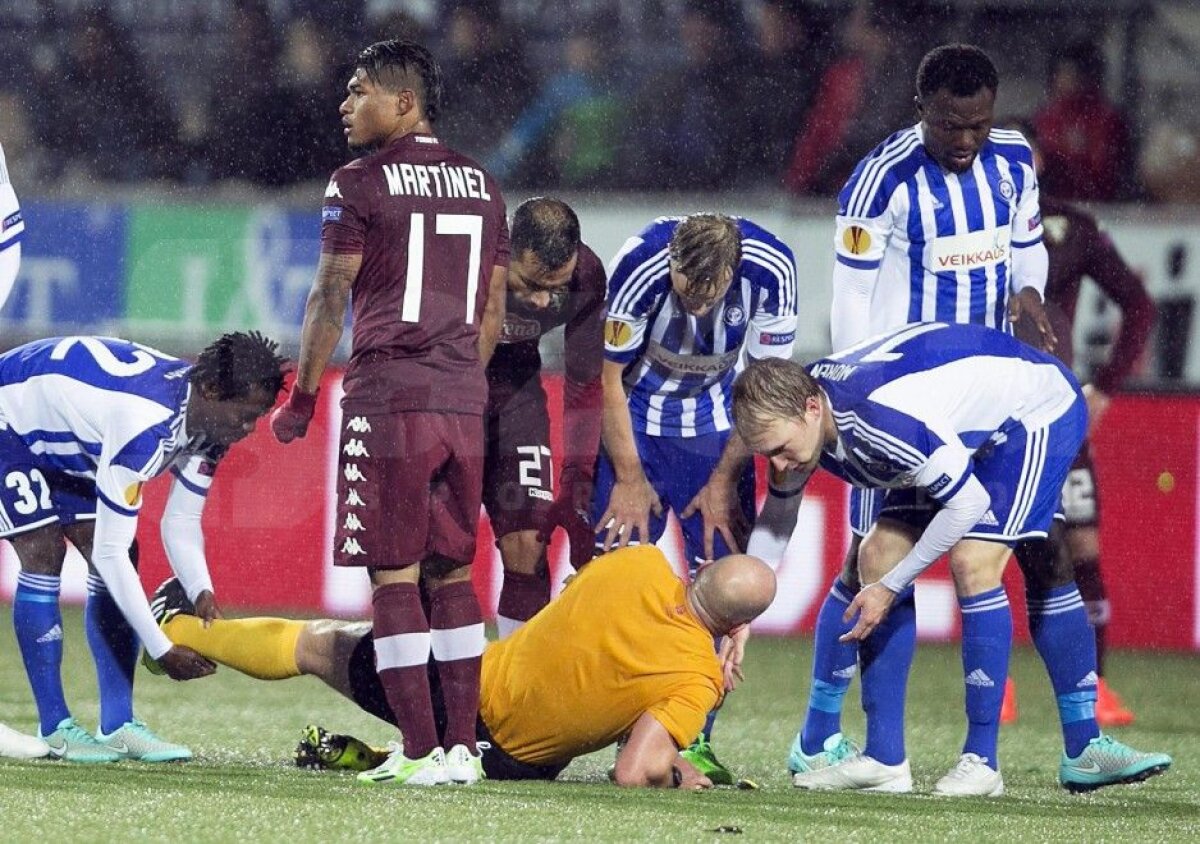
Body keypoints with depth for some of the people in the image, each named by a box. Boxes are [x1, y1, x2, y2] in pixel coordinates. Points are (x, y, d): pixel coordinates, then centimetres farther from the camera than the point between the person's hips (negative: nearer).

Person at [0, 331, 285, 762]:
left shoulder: (208, 420, -15)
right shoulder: (146, 428, -42)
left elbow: (181, 520, -4)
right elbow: (109, 551, -38)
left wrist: (201, 592, -23)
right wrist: (162, 650, -34)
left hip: (63, 442, 9)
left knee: (112, 565, -2)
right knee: (44, 555, -18)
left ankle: (118, 726, -2)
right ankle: (55, 730, -13)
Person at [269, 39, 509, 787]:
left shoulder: (360, 186, -5)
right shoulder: (483, 185, 14)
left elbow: (332, 298, -4)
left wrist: (303, 398, 4)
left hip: (387, 397, -6)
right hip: (463, 397, 6)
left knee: (394, 573, -3)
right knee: (452, 571, 12)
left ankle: (421, 753, -7)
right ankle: (463, 746, 8)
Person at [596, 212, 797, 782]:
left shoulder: (770, 271, -25)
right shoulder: (640, 265, -30)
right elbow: (610, 376, -15)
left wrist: (724, 480, -9)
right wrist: (630, 478, -10)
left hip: (715, 425, 2)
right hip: (636, 421, -2)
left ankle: (694, 739, 0)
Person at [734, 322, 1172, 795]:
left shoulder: (879, 418, -40)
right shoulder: (793, 412, -14)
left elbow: (968, 504, -30)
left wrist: (890, 588, -22)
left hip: (1038, 409, -9)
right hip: (973, 431, 9)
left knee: (973, 563, -23)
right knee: (878, 556, -2)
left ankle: (982, 762, -15)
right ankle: (884, 760, 0)